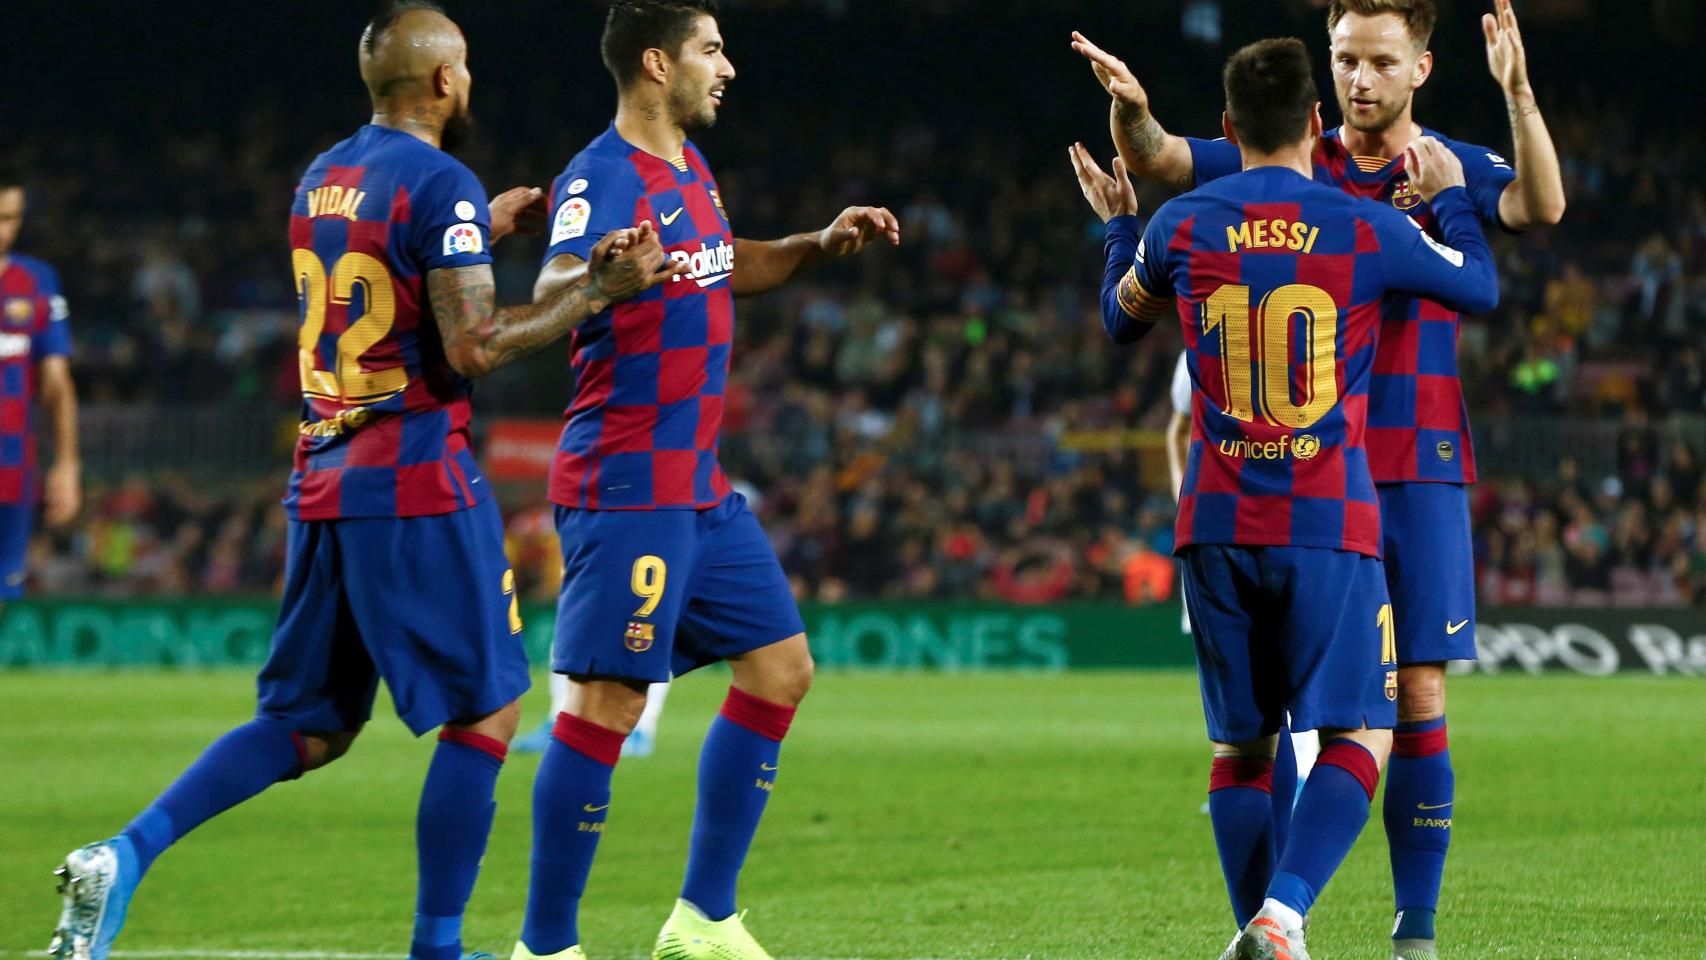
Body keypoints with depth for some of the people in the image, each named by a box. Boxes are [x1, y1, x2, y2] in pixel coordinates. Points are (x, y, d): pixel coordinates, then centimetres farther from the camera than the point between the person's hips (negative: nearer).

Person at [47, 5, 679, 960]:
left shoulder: (322, 180, 14)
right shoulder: (443, 186, -11)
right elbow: (473, 347, -17)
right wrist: (598, 289, -10)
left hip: (323, 486, 8)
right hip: (419, 488, -8)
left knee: (309, 727, 11)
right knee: (484, 715, 3)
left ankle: (124, 858, -6)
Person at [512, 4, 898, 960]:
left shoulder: (690, 167, 14)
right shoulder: (604, 177, -15)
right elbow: (552, 292, -32)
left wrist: (821, 244, 19)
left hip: (701, 487, 10)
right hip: (627, 487, -10)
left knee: (780, 668, 11)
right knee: (608, 701, -11)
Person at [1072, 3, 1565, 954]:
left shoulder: (1455, 170, 3)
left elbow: (1540, 206, -17)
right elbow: (1155, 158, 0)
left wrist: (1519, 94, -32)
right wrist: (1131, 107, -23)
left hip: (1421, 472, -1)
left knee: (1420, 696, -2)